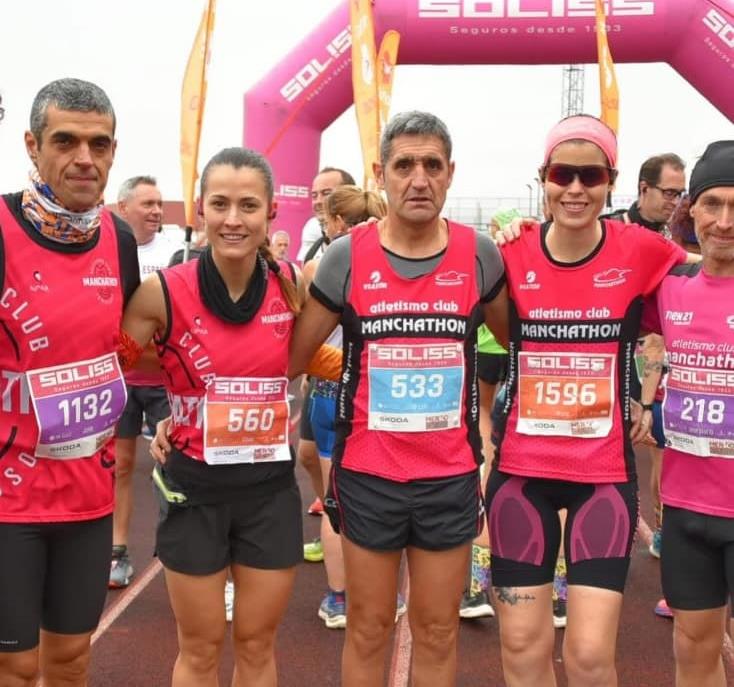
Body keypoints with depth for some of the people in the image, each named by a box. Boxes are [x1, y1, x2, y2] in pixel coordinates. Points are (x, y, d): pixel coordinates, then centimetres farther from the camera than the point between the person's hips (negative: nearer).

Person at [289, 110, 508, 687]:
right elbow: (290, 359, 1)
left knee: (438, 630, 14)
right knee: (368, 628, 14)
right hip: (367, 475, 0)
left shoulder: (479, 254, -4)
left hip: (451, 477, 1)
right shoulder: (346, 257, -7)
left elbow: (519, 340, 12)